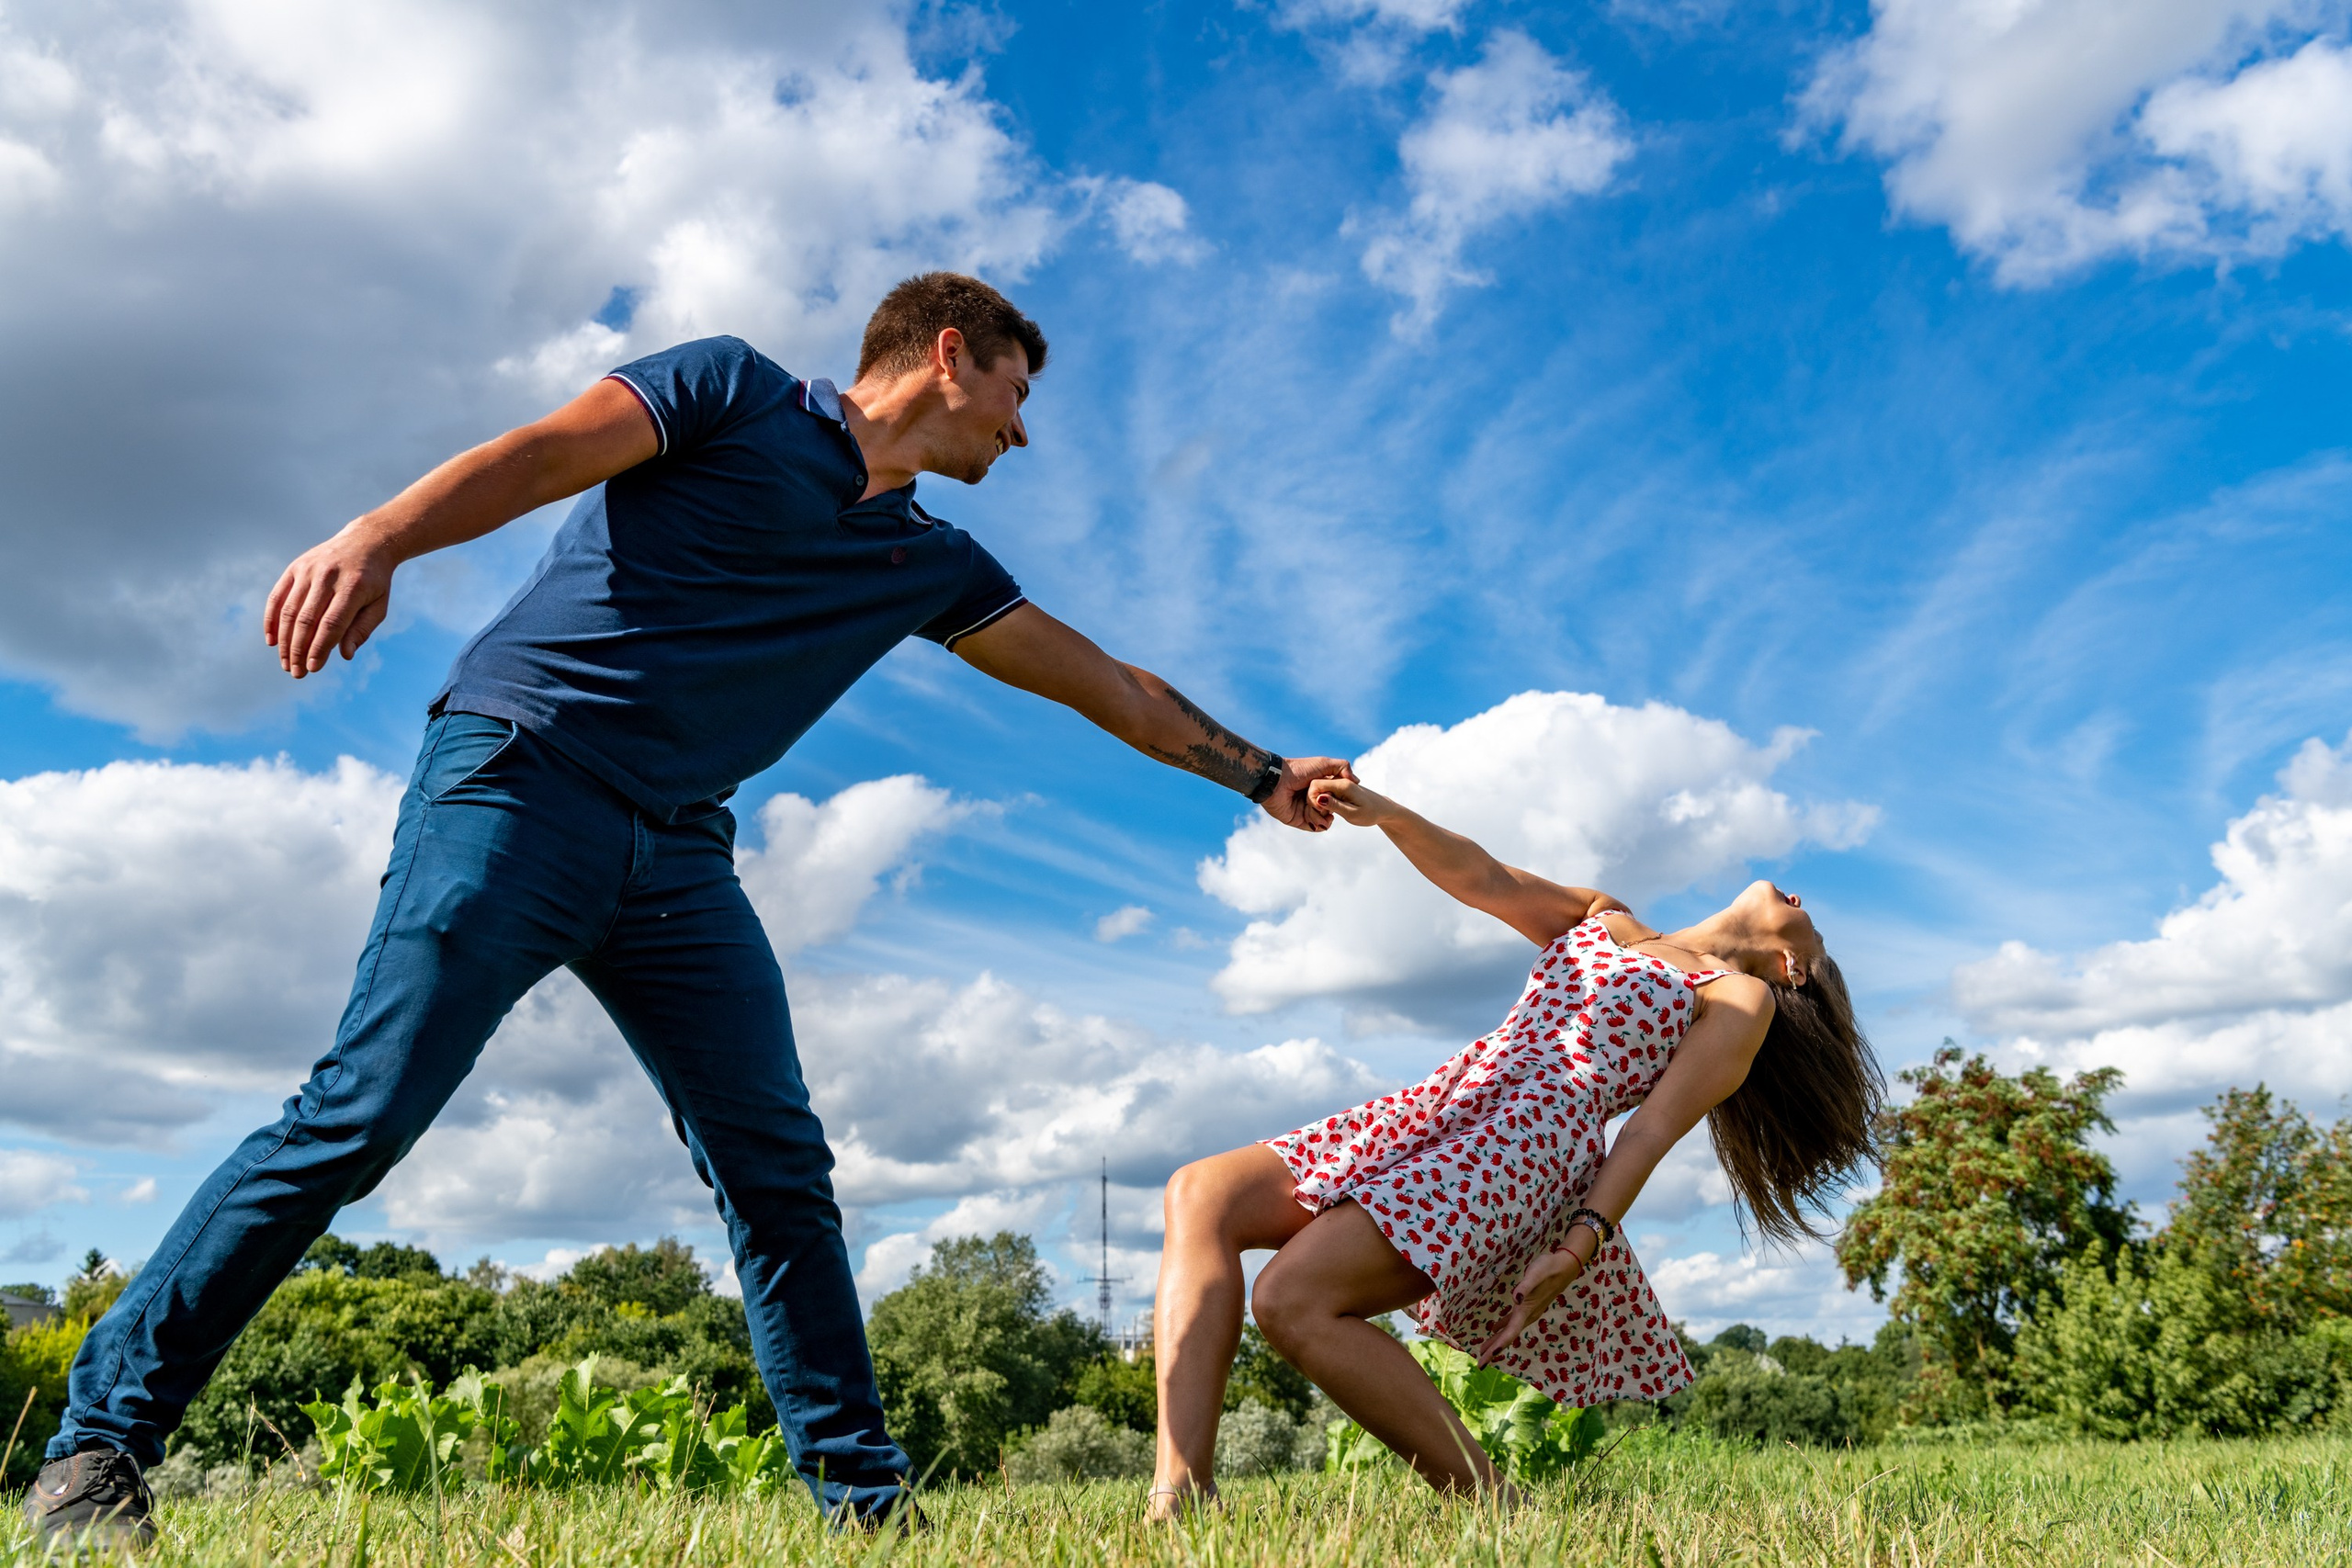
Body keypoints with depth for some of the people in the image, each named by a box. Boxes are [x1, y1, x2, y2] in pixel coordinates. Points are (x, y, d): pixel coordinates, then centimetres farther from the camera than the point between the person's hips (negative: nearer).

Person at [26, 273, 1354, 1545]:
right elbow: (543, 453, -8)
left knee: (781, 1172, -1)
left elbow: (1103, 682, 27)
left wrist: (1260, 772, 30)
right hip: (520, 781, -5)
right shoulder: (733, 390, 7)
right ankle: (107, 1434, 3)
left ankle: (864, 1496, 6)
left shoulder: (929, 561, 21)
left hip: (680, 856, 6)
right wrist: (376, 539, -25)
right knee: (364, 1114, -12)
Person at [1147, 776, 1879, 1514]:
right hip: (1435, 1112, 7)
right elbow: (1482, 879, 18)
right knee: (1201, 1196, -14)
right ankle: (1181, 1498, -23)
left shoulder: (1742, 997, 13)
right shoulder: (1601, 921, 30)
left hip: (1533, 1143, -7)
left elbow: (1652, 1130, 0)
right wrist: (1385, 812, -1)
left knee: (1293, 1300, -27)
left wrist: (1577, 1250, -14)